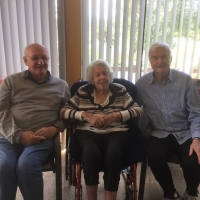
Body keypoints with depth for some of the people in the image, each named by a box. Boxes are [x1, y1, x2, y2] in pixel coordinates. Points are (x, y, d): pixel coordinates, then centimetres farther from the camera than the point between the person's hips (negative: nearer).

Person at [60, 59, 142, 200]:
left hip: (116, 132, 1)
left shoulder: (120, 90, 10)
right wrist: (87, 116, -11)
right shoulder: (83, 92, 9)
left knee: (113, 154, -33)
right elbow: (64, 111, 4)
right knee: (91, 153, -32)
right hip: (88, 132, 0)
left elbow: (138, 110, 3)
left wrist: (115, 116, -12)